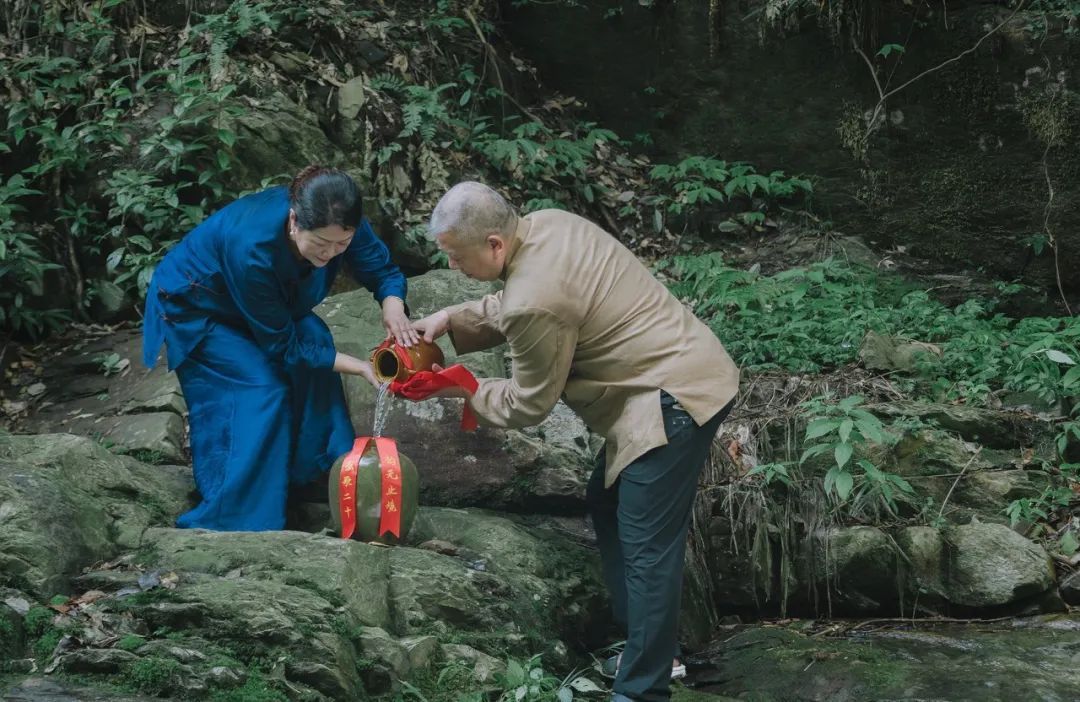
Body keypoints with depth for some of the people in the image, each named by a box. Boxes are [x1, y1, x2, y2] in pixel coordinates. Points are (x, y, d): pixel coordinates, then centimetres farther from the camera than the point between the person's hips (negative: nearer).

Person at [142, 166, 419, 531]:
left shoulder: (337, 223, -27)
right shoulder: (252, 248, -43)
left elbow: (382, 268, -12)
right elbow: (282, 345, -31)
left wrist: (392, 305, -36)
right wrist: (360, 367, -32)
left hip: (260, 301, 7)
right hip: (194, 308, -7)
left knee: (314, 339, -14)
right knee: (262, 387, -19)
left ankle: (315, 466, 3)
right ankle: (230, 523, -10)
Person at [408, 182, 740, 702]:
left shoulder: (537, 301, -26)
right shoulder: (545, 225, 2)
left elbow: (529, 404, -11)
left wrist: (462, 390, 3)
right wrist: (451, 320, 8)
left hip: (676, 396, -11)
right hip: (678, 373, 11)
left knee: (646, 547, -6)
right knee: (607, 505, 19)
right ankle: (648, 645, 27)